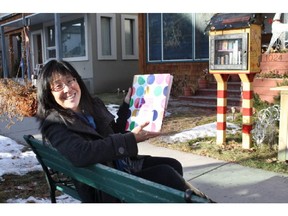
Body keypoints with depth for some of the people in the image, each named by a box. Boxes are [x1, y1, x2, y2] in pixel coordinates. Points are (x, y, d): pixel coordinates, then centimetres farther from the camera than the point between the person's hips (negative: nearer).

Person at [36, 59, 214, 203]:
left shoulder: (93, 104, 6)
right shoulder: (55, 125, -16)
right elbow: (81, 154, -35)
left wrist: (127, 105, 13)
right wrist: (130, 139, -32)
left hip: (122, 164, 8)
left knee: (173, 164, 2)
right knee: (165, 174, -17)